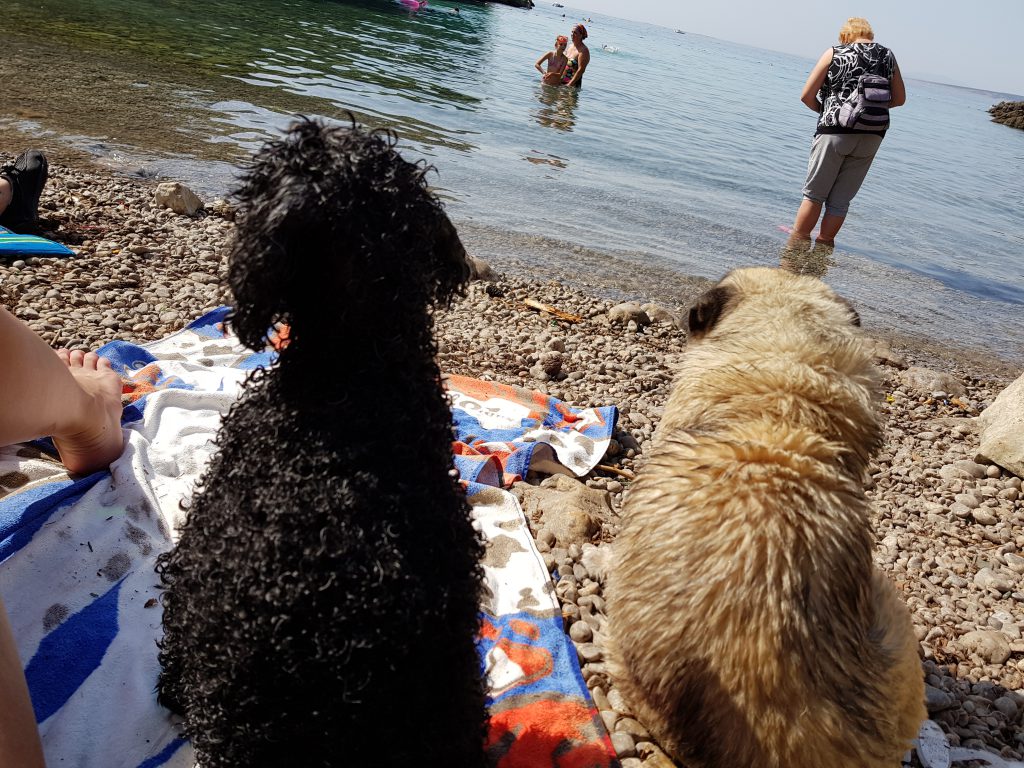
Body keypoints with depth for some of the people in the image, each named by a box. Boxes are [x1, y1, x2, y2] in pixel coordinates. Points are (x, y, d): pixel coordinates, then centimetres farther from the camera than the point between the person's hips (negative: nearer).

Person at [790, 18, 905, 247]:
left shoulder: (834, 53, 1)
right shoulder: (887, 56, 11)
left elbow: (806, 96, -2)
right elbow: (899, 99, 15)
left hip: (836, 132, -3)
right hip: (872, 136, 4)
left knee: (814, 192, 6)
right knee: (841, 199, 10)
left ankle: (798, 238, 10)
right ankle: (824, 241, 18)